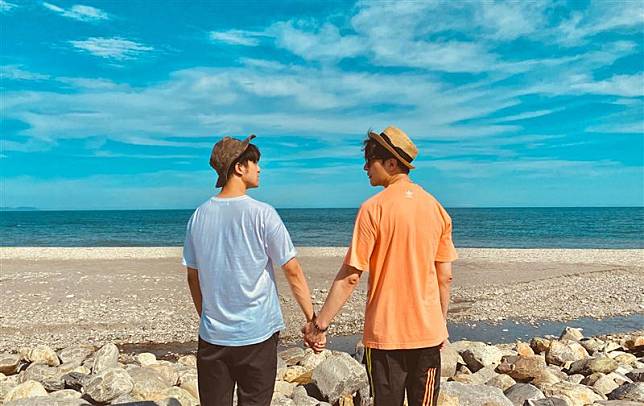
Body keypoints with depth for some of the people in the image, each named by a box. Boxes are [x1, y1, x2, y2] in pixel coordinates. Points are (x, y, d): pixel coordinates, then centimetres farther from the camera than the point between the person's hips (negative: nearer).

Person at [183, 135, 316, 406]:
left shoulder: (199, 216, 1)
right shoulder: (262, 214, -12)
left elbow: (193, 277, 8)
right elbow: (293, 272, -11)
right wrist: (313, 320, -2)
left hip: (212, 335, 4)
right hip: (256, 334, -4)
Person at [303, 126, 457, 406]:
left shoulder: (373, 209, -14)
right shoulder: (436, 208, 1)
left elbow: (350, 276, -15)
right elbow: (445, 277, 5)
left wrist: (319, 324, -7)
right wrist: (441, 324, 17)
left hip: (385, 333, -4)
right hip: (428, 332, 4)